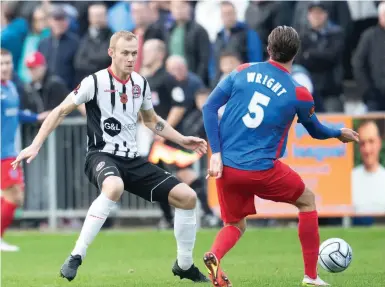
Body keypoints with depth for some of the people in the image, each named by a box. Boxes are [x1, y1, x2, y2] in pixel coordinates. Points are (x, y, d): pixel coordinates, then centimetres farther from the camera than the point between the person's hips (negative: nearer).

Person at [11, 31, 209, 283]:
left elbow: (151, 120, 26)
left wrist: (182, 140, 19)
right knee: (114, 187, -42)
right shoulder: (95, 82, -10)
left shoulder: (140, 83, 8)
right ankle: (76, 257, -34)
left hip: (132, 160, 6)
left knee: (187, 197, -2)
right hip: (102, 156, -6)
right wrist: (35, 146, -9)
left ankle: (185, 266, 18)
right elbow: (61, 112, -4)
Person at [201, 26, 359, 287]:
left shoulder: (243, 72, 4)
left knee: (235, 225, 22)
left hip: (226, 167, 3)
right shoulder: (298, 94, -3)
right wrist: (340, 134, 36)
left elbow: (210, 107, -1)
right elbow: (316, 131, 15)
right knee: (307, 201, 22)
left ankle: (214, 256, -13)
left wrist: (216, 153, -1)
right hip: (261, 171, -3)